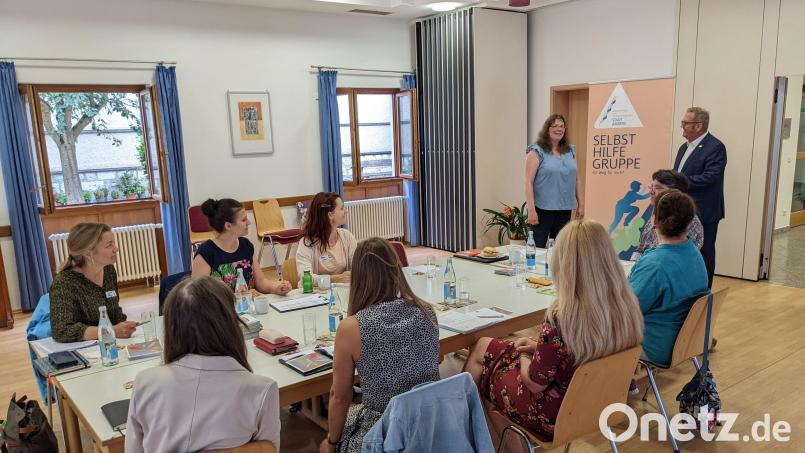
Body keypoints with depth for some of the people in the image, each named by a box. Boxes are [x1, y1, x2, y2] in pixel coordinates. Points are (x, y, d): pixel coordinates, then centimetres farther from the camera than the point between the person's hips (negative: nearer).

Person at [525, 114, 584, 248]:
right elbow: (529, 182, -10)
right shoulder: (536, 151, -5)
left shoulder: (570, 151, 12)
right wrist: (531, 209, -16)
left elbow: (576, 179, 18)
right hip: (543, 209, -5)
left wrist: (580, 203, 14)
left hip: (565, 210, 5)